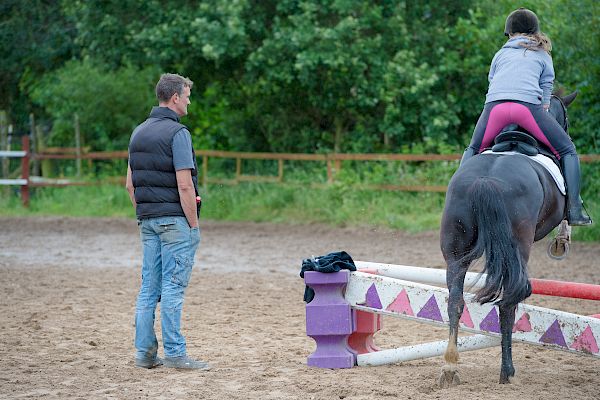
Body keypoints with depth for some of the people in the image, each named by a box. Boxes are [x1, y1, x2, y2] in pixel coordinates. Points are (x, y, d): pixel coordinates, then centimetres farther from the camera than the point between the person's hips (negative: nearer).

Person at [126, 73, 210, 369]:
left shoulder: (139, 133, 13)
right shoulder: (177, 133, -13)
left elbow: (130, 184, 15)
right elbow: (184, 185, -18)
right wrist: (194, 225, -12)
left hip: (148, 221, 8)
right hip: (175, 219, -8)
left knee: (149, 287, 9)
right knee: (173, 286, -5)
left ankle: (145, 353, 11)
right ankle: (174, 354, -3)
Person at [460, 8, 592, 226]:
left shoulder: (500, 54, 30)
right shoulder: (543, 56, 26)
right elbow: (545, 95, 20)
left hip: (494, 107, 2)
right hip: (528, 106, -2)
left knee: (472, 150, 27)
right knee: (568, 151, 9)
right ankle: (574, 211, -3)